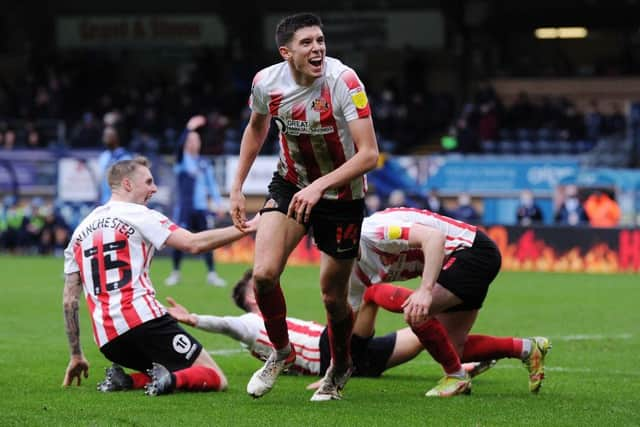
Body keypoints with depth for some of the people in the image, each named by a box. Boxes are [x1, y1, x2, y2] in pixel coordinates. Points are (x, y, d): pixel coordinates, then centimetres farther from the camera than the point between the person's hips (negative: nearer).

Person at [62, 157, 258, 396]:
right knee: (215, 379, -1)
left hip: (107, 341, 6)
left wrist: (76, 356, 25)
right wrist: (246, 228, -4)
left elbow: (69, 300, 19)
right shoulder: (139, 215, 2)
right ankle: (171, 380, -30)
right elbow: (194, 244, -9)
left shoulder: (80, 231, 20)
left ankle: (124, 380, -2)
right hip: (143, 320, -6)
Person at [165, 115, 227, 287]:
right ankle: (175, 273, 8)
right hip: (184, 207, -3)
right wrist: (189, 129, -32)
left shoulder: (204, 164, 14)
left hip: (201, 209, 3)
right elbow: (180, 146, -18)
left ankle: (211, 274, 7)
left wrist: (218, 202, 5)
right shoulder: (182, 160, 1)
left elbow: (211, 184, 15)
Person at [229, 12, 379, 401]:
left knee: (333, 296, 4)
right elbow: (257, 127, 10)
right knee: (264, 273, -17)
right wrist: (237, 187, 9)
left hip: (342, 194, -3)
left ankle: (340, 368, 35)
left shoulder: (343, 81, -27)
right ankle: (281, 352, 11)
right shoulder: (266, 82, -14)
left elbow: (369, 154, -29)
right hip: (290, 184, 3)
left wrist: (319, 186, -39)